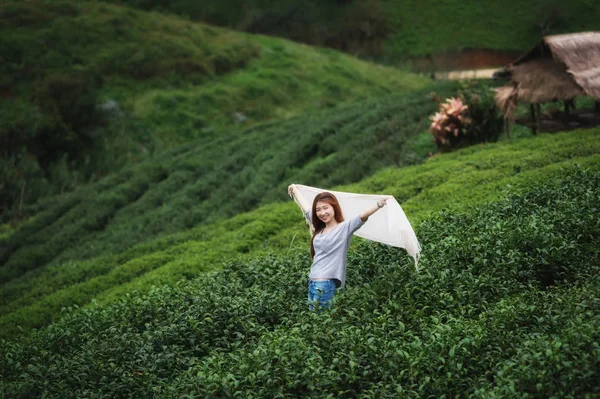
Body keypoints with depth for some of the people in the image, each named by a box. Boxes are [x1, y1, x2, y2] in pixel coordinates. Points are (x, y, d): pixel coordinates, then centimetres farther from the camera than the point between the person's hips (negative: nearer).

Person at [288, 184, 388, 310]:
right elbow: (305, 207, 26)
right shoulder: (319, 229, 12)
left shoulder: (344, 228, -7)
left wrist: (379, 204, -40)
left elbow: (362, 216, -24)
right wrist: (295, 190, 41)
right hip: (312, 282, 7)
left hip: (327, 284, -7)